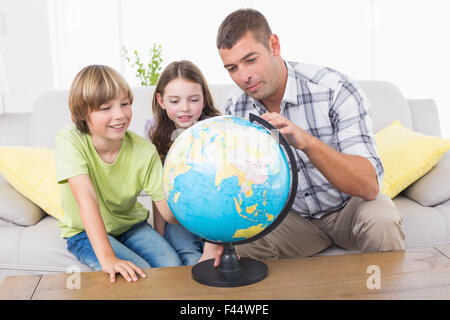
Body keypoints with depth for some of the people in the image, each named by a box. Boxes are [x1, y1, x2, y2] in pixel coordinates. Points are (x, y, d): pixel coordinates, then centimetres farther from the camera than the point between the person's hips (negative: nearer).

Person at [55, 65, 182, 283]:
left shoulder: (144, 151, -16)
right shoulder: (69, 141, -23)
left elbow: (169, 213, -17)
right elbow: (87, 198, -36)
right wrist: (106, 257, -46)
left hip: (130, 224, 3)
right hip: (85, 232, -3)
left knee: (173, 266, -20)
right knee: (140, 273, -27)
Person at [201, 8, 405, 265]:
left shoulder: (335, 89, -26)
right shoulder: (235, 110, -10)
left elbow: (369, 185, -33)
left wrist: (306, 141, -49)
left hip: (348, 205, -3)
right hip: (292, 215, 3)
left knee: (382, 221, -34)